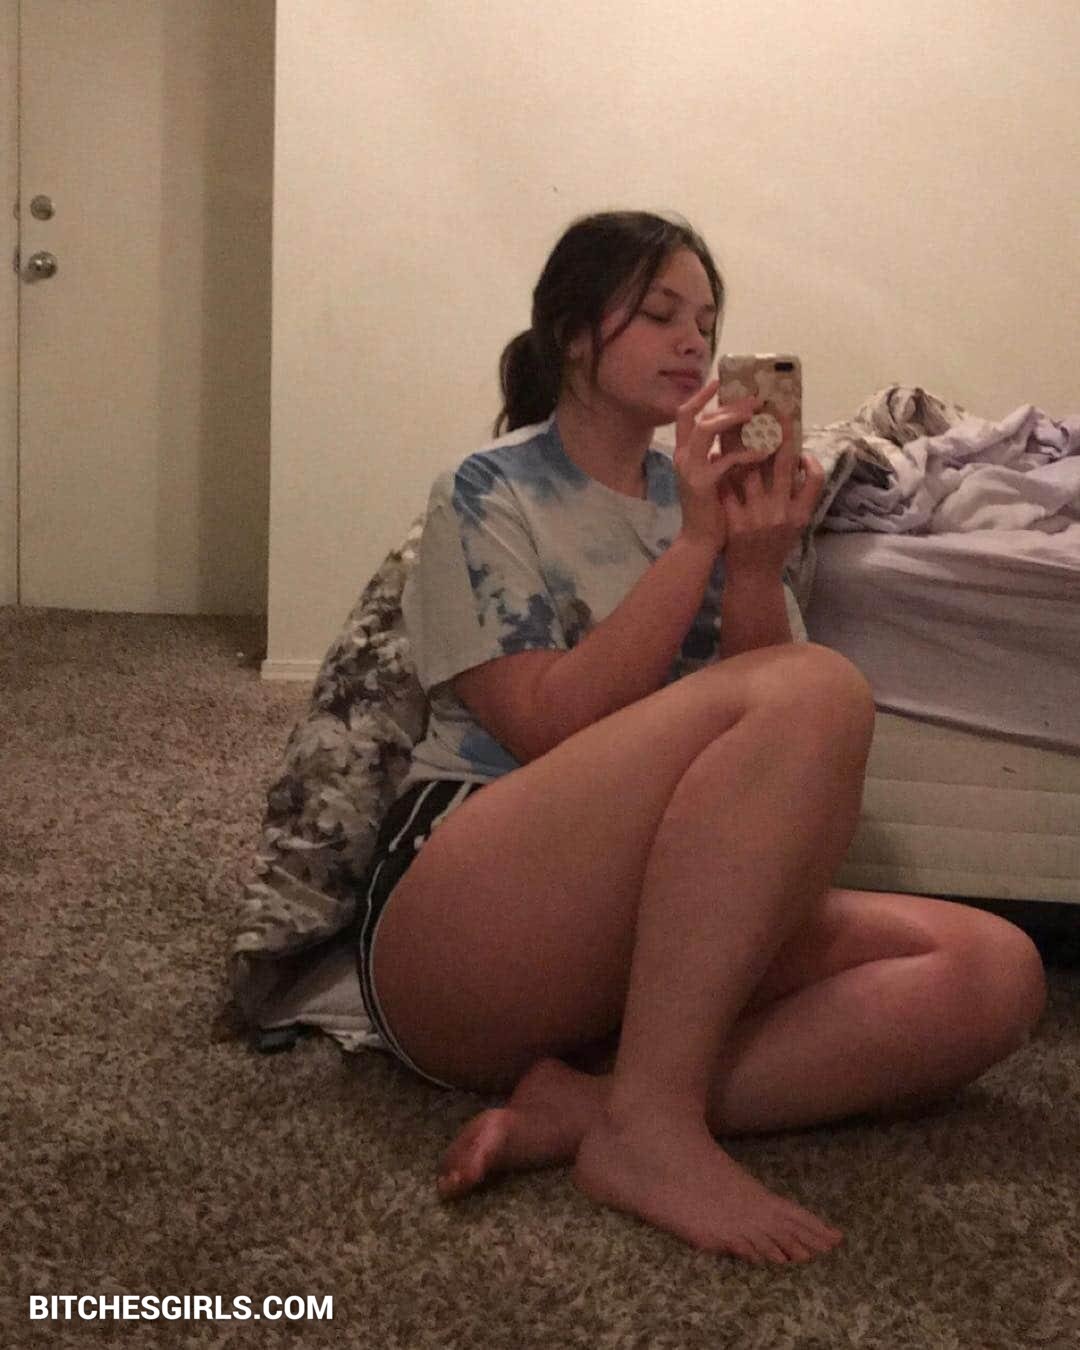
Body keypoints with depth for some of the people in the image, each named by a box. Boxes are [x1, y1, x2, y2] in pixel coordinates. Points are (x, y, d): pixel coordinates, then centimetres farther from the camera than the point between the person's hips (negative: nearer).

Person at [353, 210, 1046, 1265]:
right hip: (461, 922, -6)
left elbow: (771, 765, 8)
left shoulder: (705, 495, 17)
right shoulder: (485, 496, 3)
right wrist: (695, 543, -12)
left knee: (994, 972, -17)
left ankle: (589, 1107, -24)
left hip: (658, 946, 6)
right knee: (818, 692, -27)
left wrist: (758, 566, -7)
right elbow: (548, 727, -12)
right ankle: (649, 1122, -26)